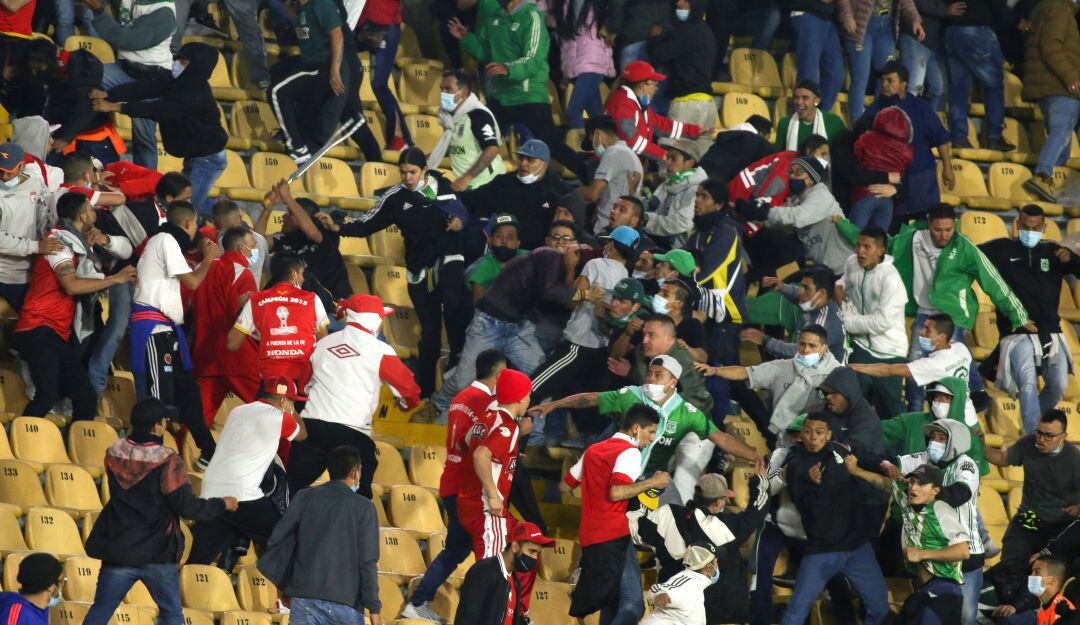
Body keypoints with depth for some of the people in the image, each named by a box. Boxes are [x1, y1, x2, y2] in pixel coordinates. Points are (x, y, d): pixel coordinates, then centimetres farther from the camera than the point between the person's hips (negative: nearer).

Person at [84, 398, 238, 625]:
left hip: (118, 552, 3)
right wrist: (222, 505, 1)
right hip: (158, 555, -3)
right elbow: (188, 507, -15)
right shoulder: (168, 461, -17)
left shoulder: (114, 455, -1)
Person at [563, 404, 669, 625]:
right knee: (632, 606, -15)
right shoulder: (630, 452, -5)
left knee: (610, 607, 12)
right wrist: (652, 483, -8)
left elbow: (565, 485, 28)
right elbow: (616, 492, -19)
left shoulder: (592, 451, 20)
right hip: (615, 537, -9)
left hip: (589, 538, 9)